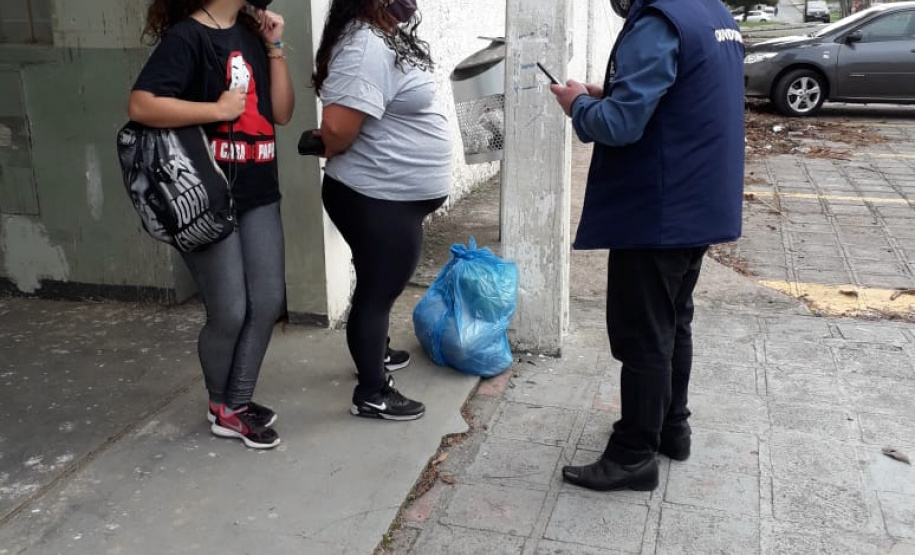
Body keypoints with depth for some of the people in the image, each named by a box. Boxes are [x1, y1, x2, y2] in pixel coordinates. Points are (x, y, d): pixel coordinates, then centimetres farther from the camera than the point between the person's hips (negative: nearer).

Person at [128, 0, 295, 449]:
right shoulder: (187, 36, -11)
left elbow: (282, 114, 8)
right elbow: (141, 106, -22)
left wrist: (275, 47, 1)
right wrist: (218, 110, -19)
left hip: (258, 194, 7)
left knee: (268, 301, 6)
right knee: (230, 312, -1)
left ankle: (239, 402, 21)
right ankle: (220, 404, 25)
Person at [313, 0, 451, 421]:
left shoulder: (382, 38, 8)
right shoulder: (367, 47, -24)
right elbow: (337, 126, -31)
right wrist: (335, 154, -11)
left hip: (390, 196, 10)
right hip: (378, 199, -10)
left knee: (380, 284, 24)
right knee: (377, 289, 2)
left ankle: (375, 351, 45)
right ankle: (371, 394, 16)